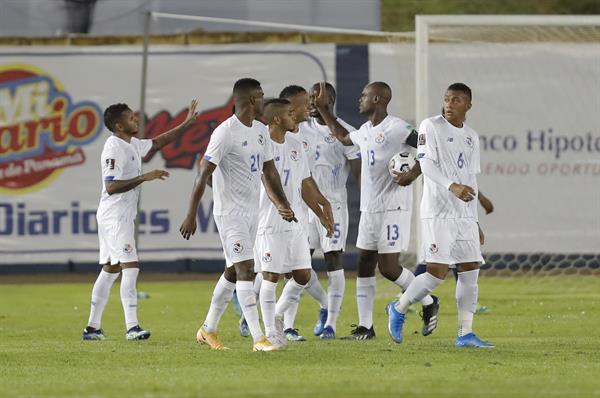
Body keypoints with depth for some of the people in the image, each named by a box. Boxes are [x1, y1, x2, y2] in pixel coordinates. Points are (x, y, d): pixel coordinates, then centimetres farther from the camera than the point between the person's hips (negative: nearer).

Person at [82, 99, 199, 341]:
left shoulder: (133, 145, 13)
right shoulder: (114, 148, -16)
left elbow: (158, 143, 27)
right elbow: (111, 186, -23)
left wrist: (187, 124, 23)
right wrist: (144, 178, -25)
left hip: (123, 217, 10)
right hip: (115, 217, -10)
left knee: (110, 270, 11)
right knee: (130, 267, -15)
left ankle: (92, 327, 14)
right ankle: (132, 327, -20)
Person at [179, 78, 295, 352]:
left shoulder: (260, 131, 11)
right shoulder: (225, 133, -16)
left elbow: (268, 170, 20)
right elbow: (204, 173, -17)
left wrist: (282, 204, 11)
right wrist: (191, 215, -20)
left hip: (251, 213, 9)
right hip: (230, 213, -9)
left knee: (233, 271, 14)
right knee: (246, 269, -14)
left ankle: (208, 330, 27)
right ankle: (258, 339, -18)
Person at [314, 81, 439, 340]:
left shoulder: (396, 128, -14)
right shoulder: (365, 130, 14)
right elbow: (343, 137, 35)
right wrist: (322, 109, 34)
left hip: (393, 207, -9)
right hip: (369, 209, 9)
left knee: (388, 268, -9)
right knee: (365, 266, 6)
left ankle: (428, 303, 13)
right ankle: (365, 327, 9)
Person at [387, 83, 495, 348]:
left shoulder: (471, 137, 16)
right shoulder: (431, 126, -4)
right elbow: (426, 164, -14)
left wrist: (475, 222, 18)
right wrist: (452, 186, -30)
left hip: (464, 214, 6)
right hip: (438, 212, -6)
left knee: (470, 270, 0)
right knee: (438, 271, -12)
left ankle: (465, 333, 3)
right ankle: (399, 309, 10)